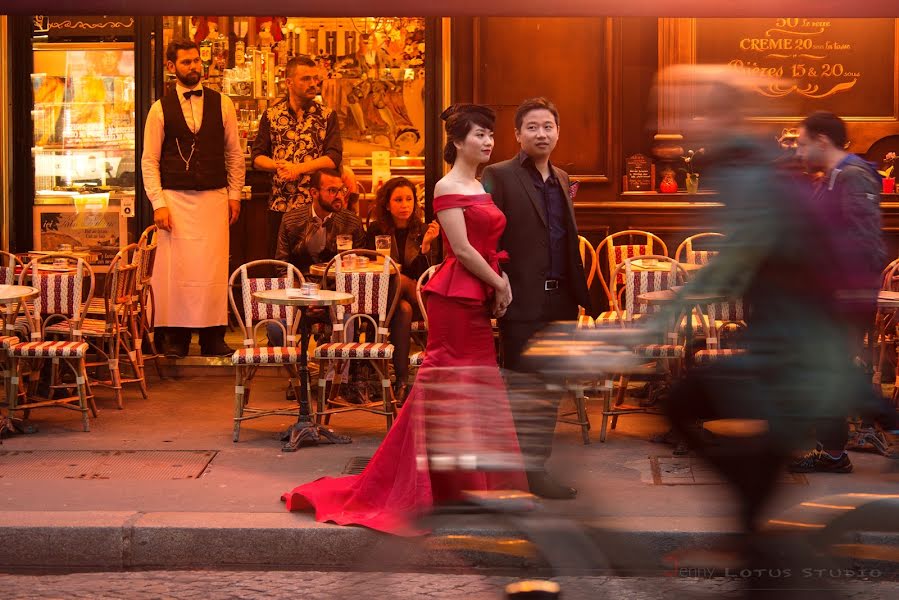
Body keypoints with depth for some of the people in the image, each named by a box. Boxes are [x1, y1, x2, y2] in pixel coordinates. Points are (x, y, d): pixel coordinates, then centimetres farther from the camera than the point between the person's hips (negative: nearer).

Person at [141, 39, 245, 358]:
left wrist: (234, 194, 6)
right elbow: (149, 160, 3)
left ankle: (212, 336, 5)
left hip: (214, 198, 1)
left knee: (213, 268, -2)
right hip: (175, 199, -1)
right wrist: (158, 203, -5)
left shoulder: (222, 104, 7)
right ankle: (176, 337, 5)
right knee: (175, 268, -3)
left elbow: (234, 153, 12)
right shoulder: (160, 109, 3)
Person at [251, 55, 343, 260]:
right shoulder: (271, 115, 8)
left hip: (316, 204, -1)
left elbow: (334, 158, -7)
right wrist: (279, 165, -14)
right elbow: (257, 158, 5)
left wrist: (298, 168, -15)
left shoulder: (327, 116, 4)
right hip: (280, 205, 1)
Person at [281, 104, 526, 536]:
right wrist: (499, 285, -9)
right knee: (448, 388, -5)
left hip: (478, 302, 9)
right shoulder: (447, 188, -10)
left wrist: (500, 283, 2)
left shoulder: (481, 188, 17)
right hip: (455, 298, -9)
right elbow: (461, 249, -16)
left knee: (475, 391, 11)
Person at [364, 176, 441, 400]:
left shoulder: (424, 231, 6)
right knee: (403, 308, -34)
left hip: (416, 299, 0)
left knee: (404, 309, -34)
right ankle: (401, 381, -37)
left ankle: (402, 381, -35)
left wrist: (426, 245, -21)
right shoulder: (377, 231, 7)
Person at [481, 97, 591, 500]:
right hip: (523, 301, -7)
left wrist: (579, 293, 14)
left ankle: (536, 467, 21)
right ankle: (528, 474, 7)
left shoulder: (561, 179, 16)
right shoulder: (499, 176, -7)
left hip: (560, 301, 7)